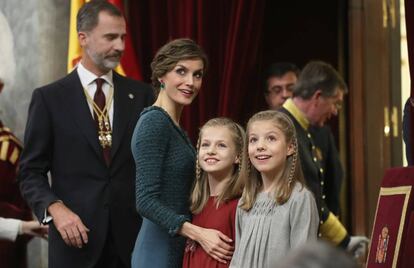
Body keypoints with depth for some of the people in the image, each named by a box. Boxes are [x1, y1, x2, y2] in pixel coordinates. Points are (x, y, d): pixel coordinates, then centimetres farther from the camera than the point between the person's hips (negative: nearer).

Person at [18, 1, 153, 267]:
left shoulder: (140, 94, 8)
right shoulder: (49, 98, 1)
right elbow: (31, 172, 1)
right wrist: (55, 208, -16)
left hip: (132, 235, 2)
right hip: (76, 234, -2)